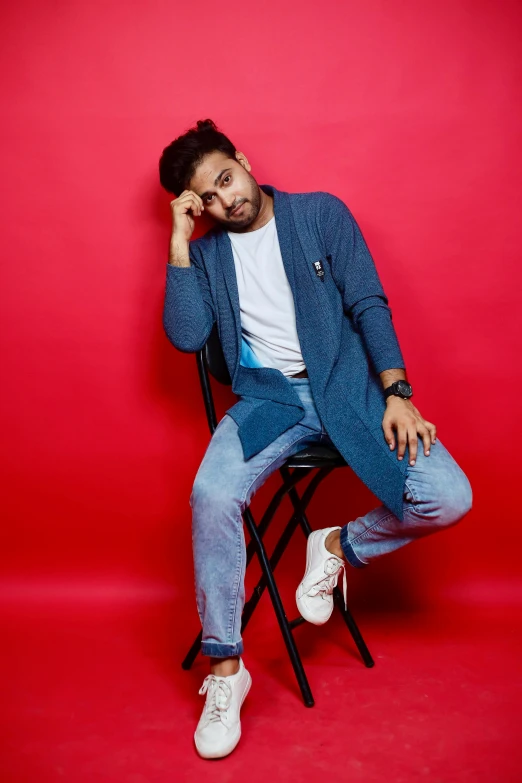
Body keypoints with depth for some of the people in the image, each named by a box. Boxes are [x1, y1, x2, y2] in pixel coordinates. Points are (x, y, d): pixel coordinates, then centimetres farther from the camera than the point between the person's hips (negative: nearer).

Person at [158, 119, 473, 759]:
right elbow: (185, 336, -4)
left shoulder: (322, 213, 6)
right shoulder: (207, 253, 11)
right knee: (212, 495, -28)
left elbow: (369, 305, 1)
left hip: (348, 382, 0)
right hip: (268, 396, 1)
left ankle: (338, 545, 10)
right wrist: (180, 242, -3)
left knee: (447, 499, -19)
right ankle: (225, 669, -9)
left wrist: (396, 392, -11)